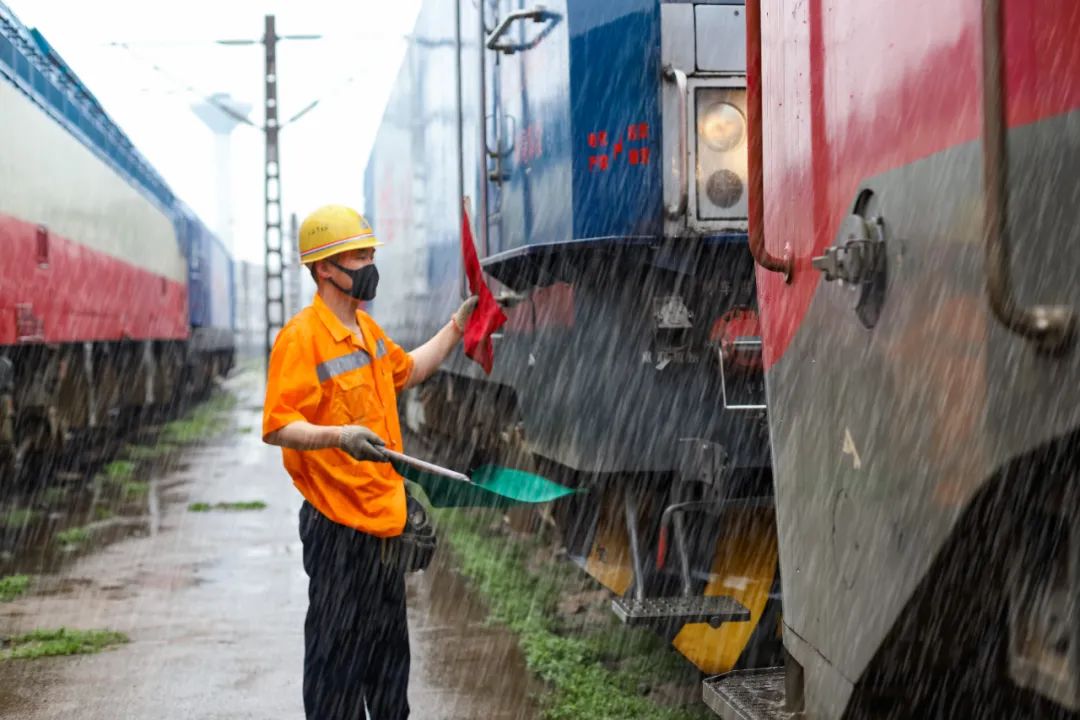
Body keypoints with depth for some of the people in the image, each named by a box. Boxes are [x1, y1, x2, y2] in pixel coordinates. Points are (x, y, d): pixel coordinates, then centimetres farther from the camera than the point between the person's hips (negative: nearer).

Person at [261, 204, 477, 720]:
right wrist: (338, 436, -37)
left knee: (389, 645, 20)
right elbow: (276, 426, -22)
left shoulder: (367, 328, 11)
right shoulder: (301, 337, -17)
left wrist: (456, 328, 26)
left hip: (384, 518, 9)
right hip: (338, 523, -9)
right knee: (338, 652, -2)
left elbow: (407, 371, 30)